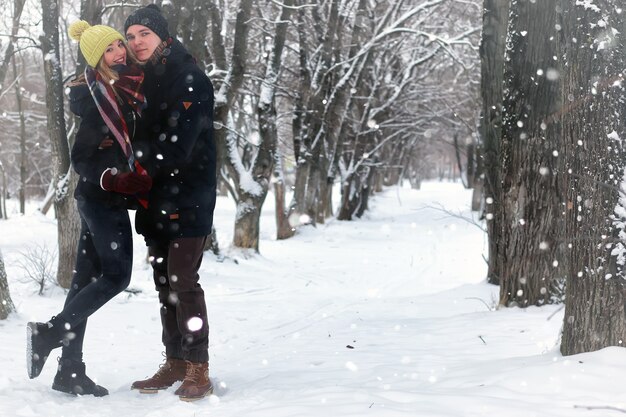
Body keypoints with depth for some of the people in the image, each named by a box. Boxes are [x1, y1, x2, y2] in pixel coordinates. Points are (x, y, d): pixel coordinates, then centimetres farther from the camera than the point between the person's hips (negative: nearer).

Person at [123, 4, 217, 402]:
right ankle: (175, 363, 19)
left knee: (183, 281, -10)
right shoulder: (142, 82, 13)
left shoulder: (191, 82, -11)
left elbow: (175, 149, -18)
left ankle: (198, 369, -4)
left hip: (188, 198, -7)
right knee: (165, 283, 10)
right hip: (156, 200, 8)